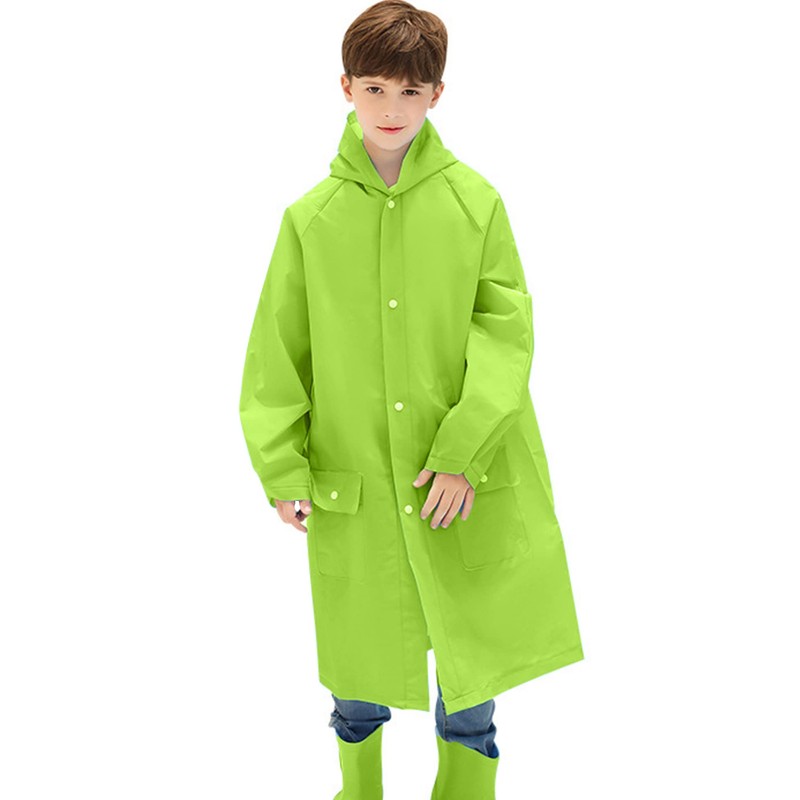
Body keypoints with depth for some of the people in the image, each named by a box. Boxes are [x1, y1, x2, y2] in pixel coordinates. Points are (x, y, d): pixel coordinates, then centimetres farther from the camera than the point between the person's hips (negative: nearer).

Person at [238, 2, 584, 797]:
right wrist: (283, 469, -3)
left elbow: (506, 331, -4)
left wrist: (465, 451, -13)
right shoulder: (311, 217, 1)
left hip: (468, 489, 0)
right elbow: (278, 355, 3)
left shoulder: (476, 202, -1)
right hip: (353, 490, 1)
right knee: (360, 683, 13)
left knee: (473, 673, 9)